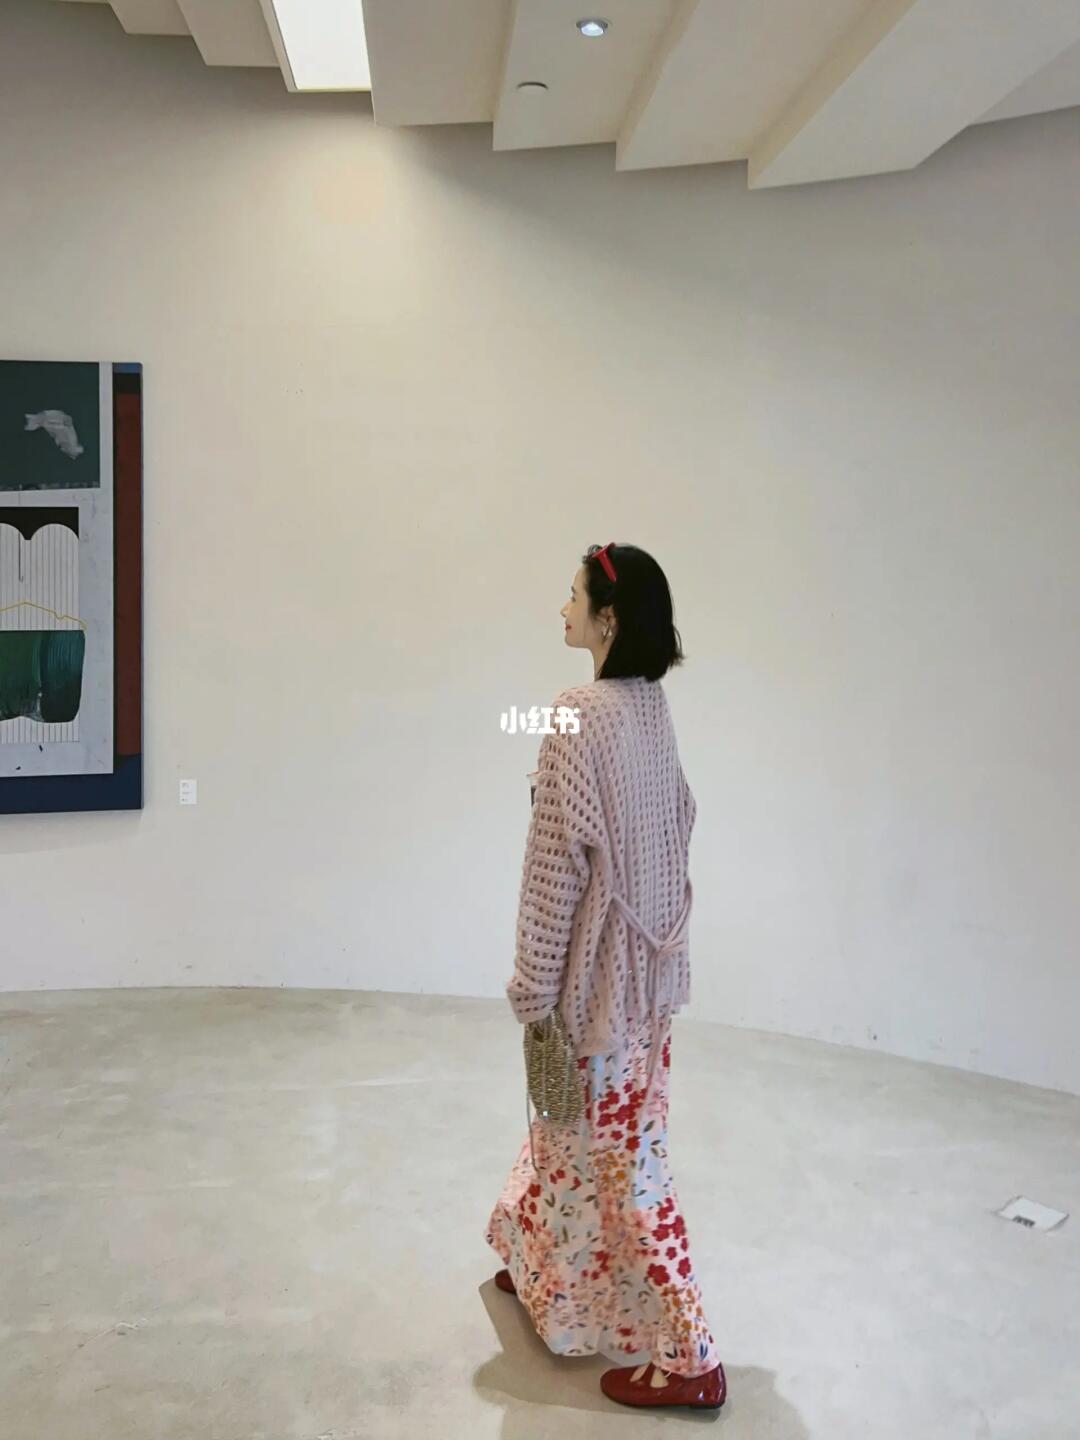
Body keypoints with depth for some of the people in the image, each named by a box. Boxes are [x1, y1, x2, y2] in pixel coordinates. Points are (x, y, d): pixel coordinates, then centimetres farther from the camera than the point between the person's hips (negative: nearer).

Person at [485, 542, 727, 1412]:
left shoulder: (583, 714, -21)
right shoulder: (652, 708, 5)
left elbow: (557, 863, -20)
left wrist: (532, 983, -12)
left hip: (600, 966, -9)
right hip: (645, 957, 9)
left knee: (618, 1152, 3)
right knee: (581, 1129, 25)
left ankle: (686, 1356, 15)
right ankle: (547, 1269, 45)